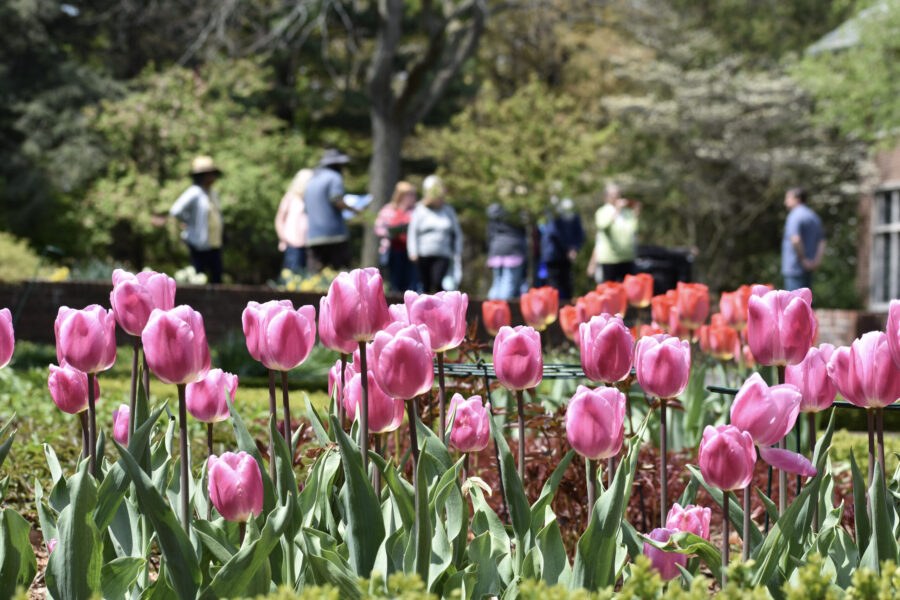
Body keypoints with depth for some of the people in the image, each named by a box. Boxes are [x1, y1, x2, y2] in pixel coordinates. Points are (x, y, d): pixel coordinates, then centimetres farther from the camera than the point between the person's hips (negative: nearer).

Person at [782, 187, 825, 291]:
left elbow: (795, 240, -26)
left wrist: (803, 259, -17)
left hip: (794, 268, -9)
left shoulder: (794, 216, -12)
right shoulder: (814, 216, 17)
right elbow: (821, 242, 12)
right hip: (808, 270, 9)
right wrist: (817, 260, 0)